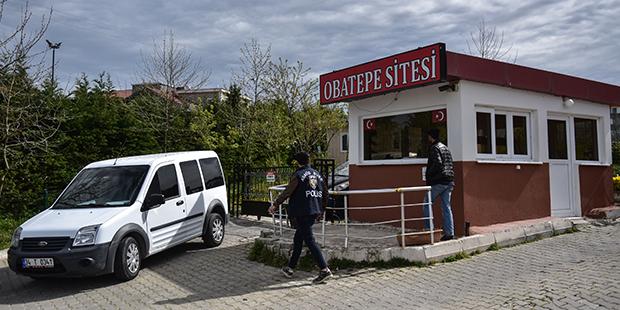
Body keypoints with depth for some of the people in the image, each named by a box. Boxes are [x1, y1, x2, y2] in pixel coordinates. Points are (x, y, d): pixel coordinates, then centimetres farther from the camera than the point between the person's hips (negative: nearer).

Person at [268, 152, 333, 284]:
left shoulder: (298, 175, -9)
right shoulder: (317, 174, 13)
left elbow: (287, 192, -13)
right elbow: (325, 193, 17)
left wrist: (275, 205, -4)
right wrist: (321, 209, 28)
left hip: (302, 212, -8)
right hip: (314, 212, 8)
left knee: (309, 240, -7)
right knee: (298, 239, 16)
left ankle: (325, 270, -12)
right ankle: (290, 268, 25)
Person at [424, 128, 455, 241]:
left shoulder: (434, 148, -8)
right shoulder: (446, 148, 19)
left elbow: (437, 163, -20)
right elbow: (451, 165, 19)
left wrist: (428, 176, -11)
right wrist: (451, 180, 19)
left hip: (438, 182, -8)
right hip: (449, 182, 8)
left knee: (427, 203, 5)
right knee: (447, 207, 7)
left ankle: (428, 228, 3)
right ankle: (449, 233, 6)